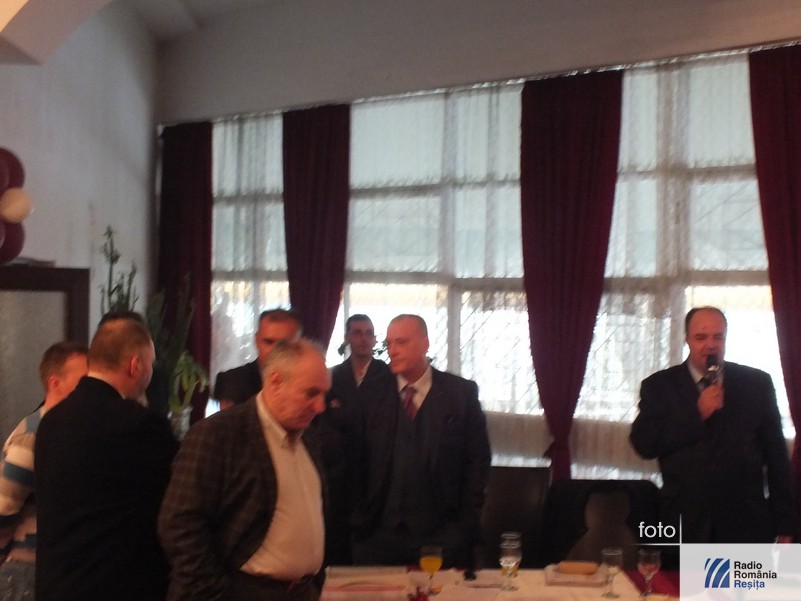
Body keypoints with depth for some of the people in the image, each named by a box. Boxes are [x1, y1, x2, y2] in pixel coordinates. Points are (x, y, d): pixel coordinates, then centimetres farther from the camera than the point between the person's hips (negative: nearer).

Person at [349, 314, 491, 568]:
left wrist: (467, 522, -3)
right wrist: (360, 521, -1)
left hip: (443, 537, -1)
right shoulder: (370, 394, 4)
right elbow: (356, 459, 4)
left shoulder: (462, 392, 0)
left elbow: (478, 458, 1)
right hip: (379, 534, 1)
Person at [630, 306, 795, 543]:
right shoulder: (659, 385, 1)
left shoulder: (757, 383, 4)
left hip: (746, 522, 1)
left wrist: (784, 521, 5)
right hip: (686, 523, -1)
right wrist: (696, 414, -16)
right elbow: (644, 444, -9)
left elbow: (776, 454, 6)